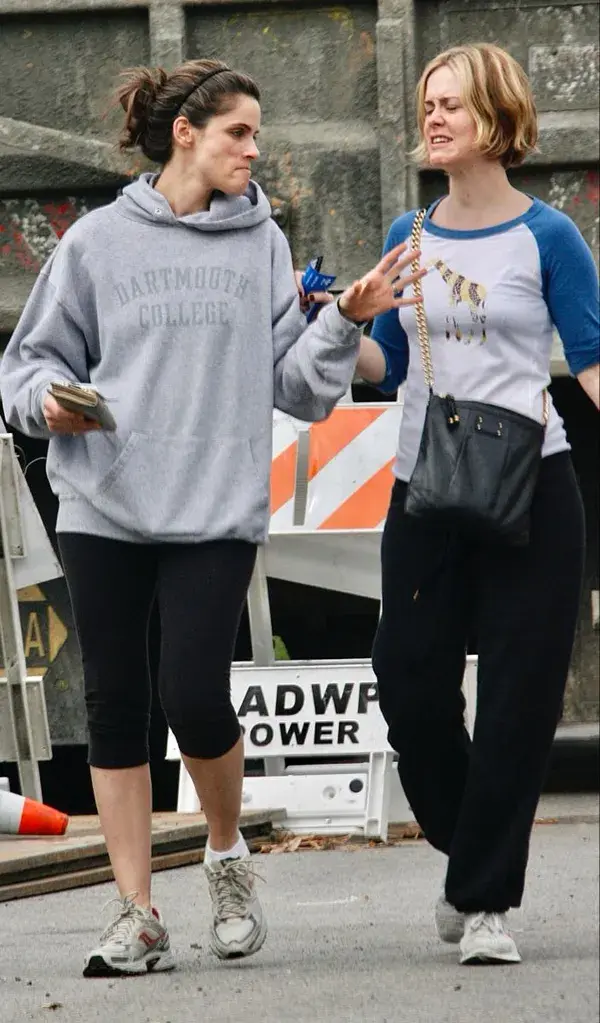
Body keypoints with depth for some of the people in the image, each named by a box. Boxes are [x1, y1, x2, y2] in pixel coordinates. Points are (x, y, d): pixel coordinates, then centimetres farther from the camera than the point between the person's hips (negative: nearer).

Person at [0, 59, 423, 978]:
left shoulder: (262, 245, 9)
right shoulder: (101, 240, 5)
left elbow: (295, 386, 8)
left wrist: (346, 323, -7)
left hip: (216, 512, 0)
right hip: (104, 507, 0)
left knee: (194, 695, -12)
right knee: (116, 708, 2)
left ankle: (228, 854, 17)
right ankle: (138, 917, 8)